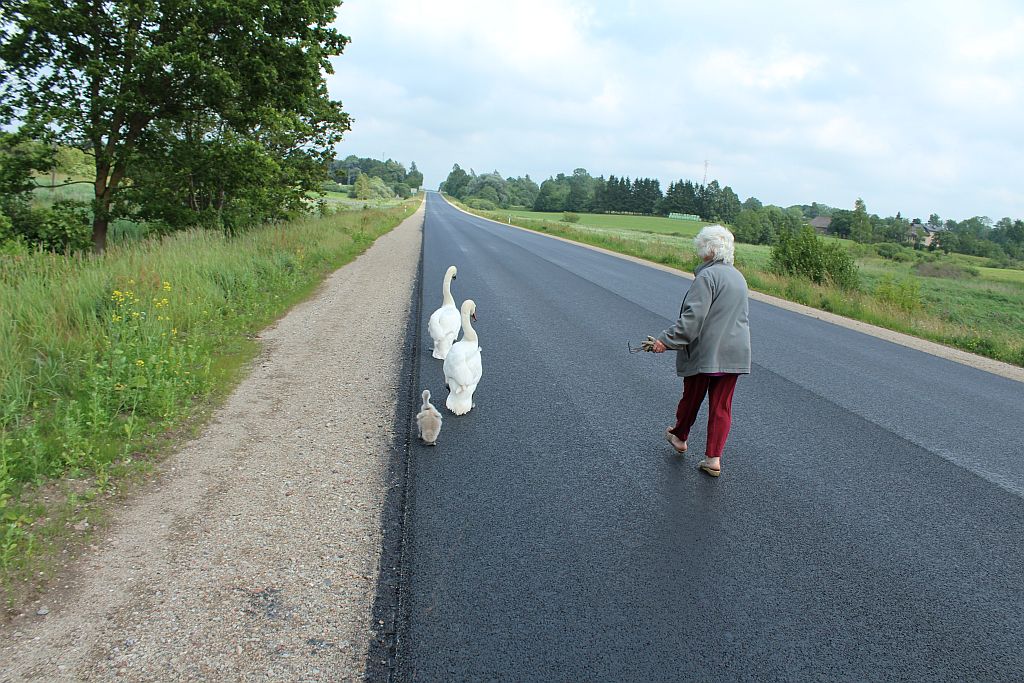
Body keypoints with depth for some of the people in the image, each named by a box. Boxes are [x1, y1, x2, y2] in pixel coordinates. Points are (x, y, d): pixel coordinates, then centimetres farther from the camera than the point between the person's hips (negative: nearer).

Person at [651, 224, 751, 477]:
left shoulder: (707, 276, -15)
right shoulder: (738, 276, 12)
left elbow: (692, 317, -22)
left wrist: (666, 340, -18)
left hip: (704, 352, -7)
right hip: (735, 353, 7)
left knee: (691, 398, 14)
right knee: (722, 405, 8)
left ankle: (679, 436, 36)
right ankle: (714, 458, 8)